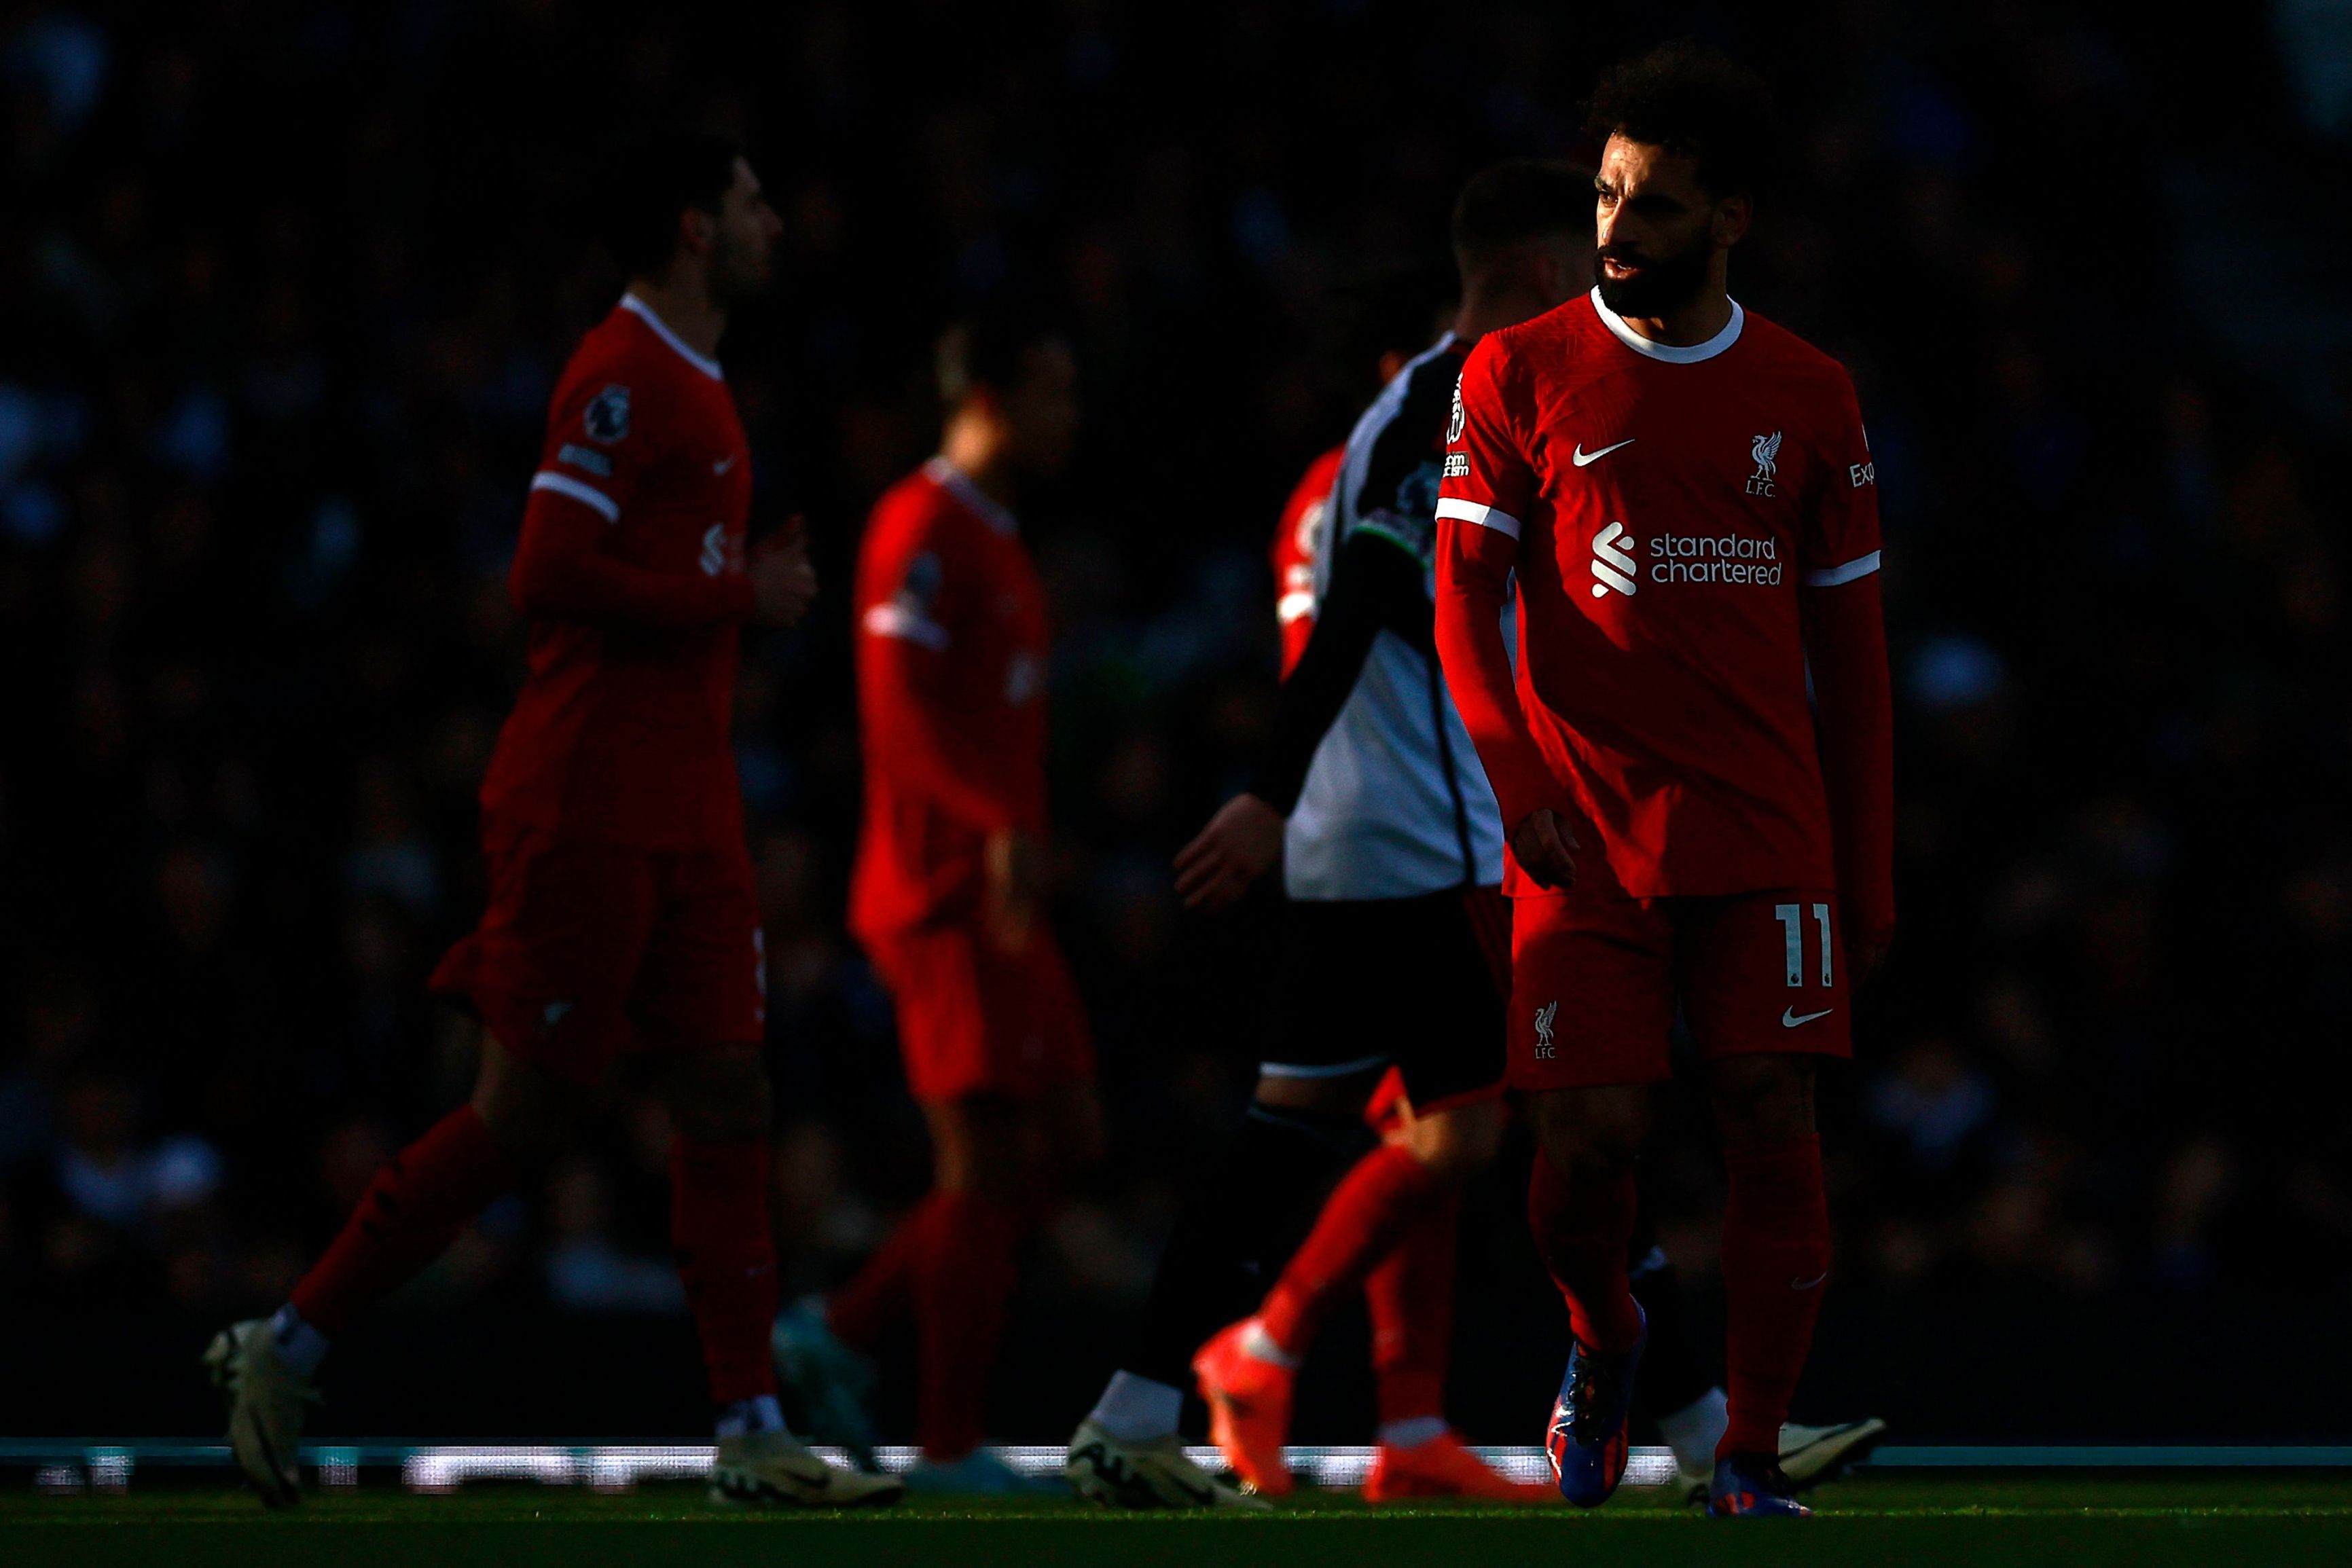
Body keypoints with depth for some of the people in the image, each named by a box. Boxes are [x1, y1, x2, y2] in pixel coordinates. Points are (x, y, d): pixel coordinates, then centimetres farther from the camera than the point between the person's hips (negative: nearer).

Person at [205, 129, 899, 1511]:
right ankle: (286, 1354, 5)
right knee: (527, 1114, -6)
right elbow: (553, 580, -21)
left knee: (728, 1105, 2)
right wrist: (740, 595, -14)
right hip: (587, 812, -9)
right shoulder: (623, 378, -13)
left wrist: (757, 585, 7)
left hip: (685, 818, 9)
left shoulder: (695, 387, 18)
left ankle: (753, 1435, 0)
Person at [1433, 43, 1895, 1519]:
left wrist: (1869, 877, 9)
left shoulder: (1808, 397, 9)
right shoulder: (1521, 375, 4)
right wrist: (1519, 779, -14)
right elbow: (1465, 592, 1)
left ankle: (1753, 1461, -5)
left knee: (1774, 1116, -10)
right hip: (1585, 829, -1)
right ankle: (1604, 1342, 25)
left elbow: (1849, 643, 12)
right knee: (1591, 1137, -7)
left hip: (1768, 834, 1)